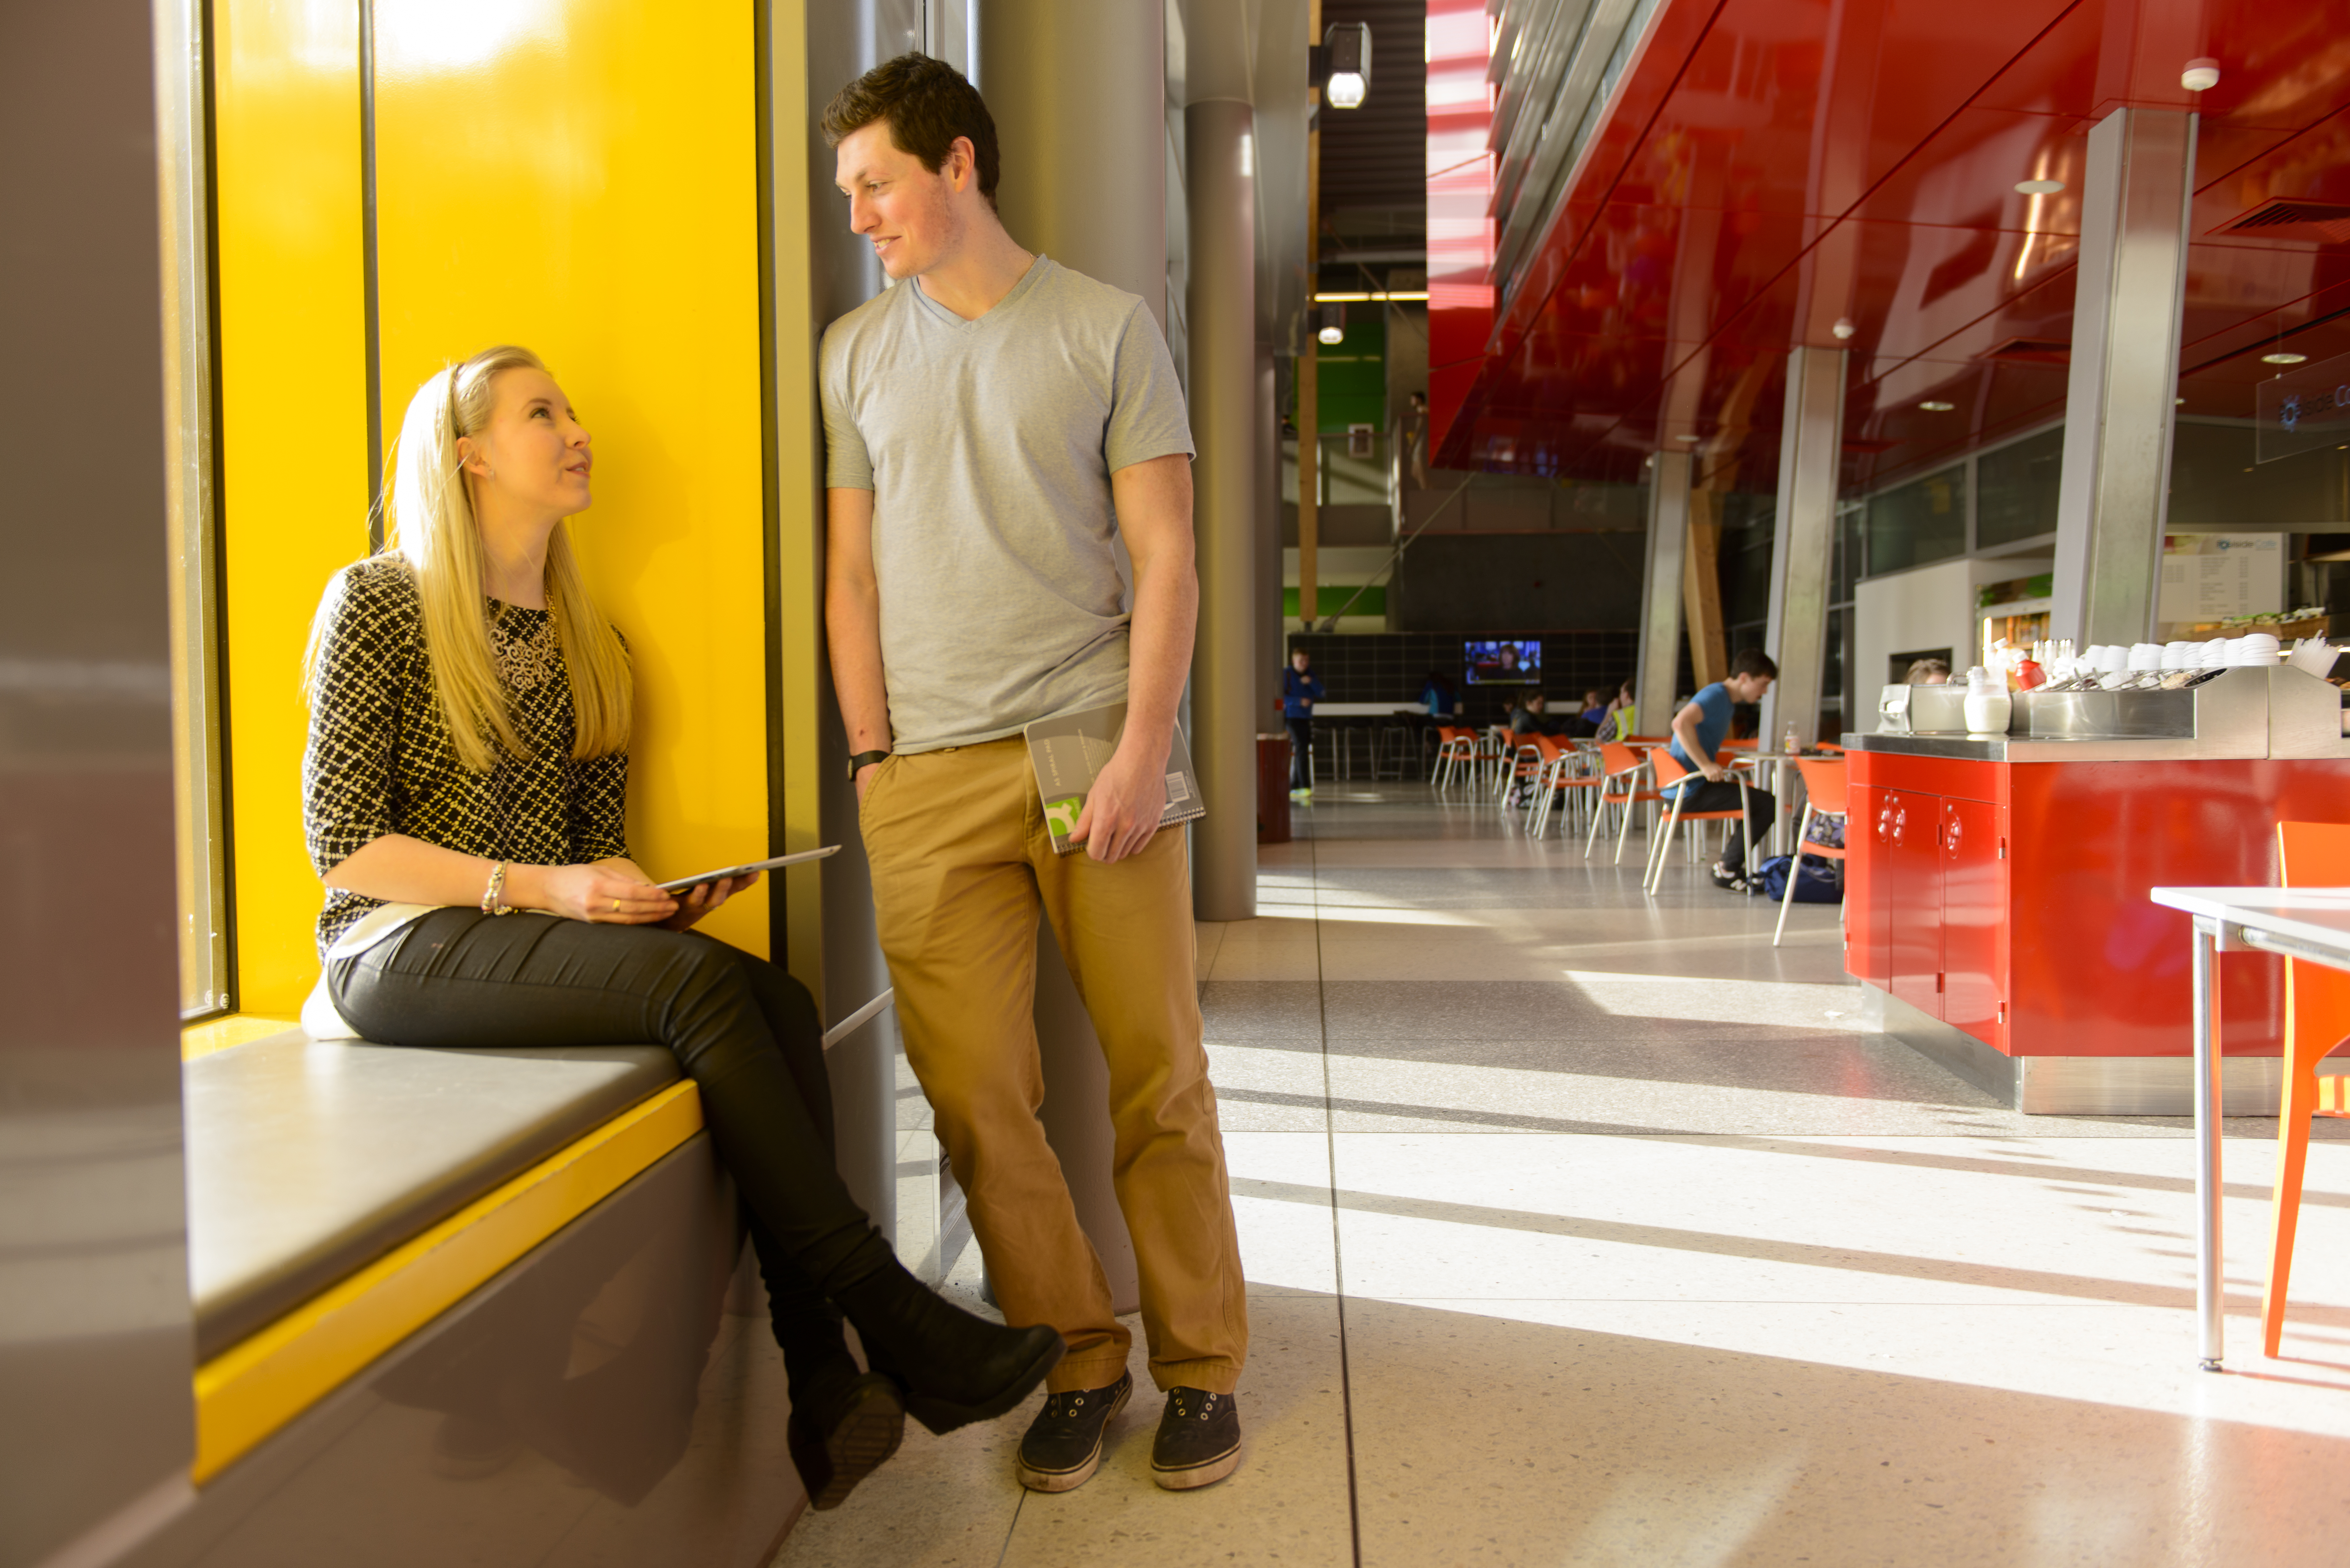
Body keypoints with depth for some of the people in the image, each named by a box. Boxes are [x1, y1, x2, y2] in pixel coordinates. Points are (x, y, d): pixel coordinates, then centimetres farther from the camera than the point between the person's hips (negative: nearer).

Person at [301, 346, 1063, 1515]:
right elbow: (340, 840, -8)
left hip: (533, 939, 5)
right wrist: (537, 888, -18)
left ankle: (822, 1390, -27)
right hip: (401, 947, -5)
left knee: (780, 1003, -25)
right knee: (701, 984, -32)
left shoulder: (589, 649, 16)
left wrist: (651, 894, -6)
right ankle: (893, 1322, -26)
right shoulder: (379, 604, -1)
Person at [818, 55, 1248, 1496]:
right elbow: (852, 576, 14)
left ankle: (1202, 1365, 19)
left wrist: (1141, 753, -9)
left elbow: (1166, 558, 1)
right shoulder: (855, 352, 15)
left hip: (1094, 745, -2)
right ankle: (1078, 1363, 19)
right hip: (930, 771, 3)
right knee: (975, 1092, 0)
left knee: (1159, 1076, 1)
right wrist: (873, 757, 4)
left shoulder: (1108, 329, 6)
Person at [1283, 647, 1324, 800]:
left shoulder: (1310, 675, 10)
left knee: (1304, 751, 8)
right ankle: (1305, 787, -23)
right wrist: (1299, 701, -21)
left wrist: (1311, 682, -14)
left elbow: (1320, 694, 2)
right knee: (1301, 749, -19)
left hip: (1306, 718, 7)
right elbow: (1281, 696, -12)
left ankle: (1294, 789, 17)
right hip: (1292, 717, -7)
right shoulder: (1287, 675, -7)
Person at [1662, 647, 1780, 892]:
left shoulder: (1727, 700, 17)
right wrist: (1706, 765, -31)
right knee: (1767, 804, -13)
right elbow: (1681, 723, -33)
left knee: (1752, 796, 23)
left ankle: (1731, 865, 23)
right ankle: (1727, 870, -4)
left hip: (1683, 787, 10)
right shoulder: (1715, 696, -14)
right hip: (1689, 790, -10)